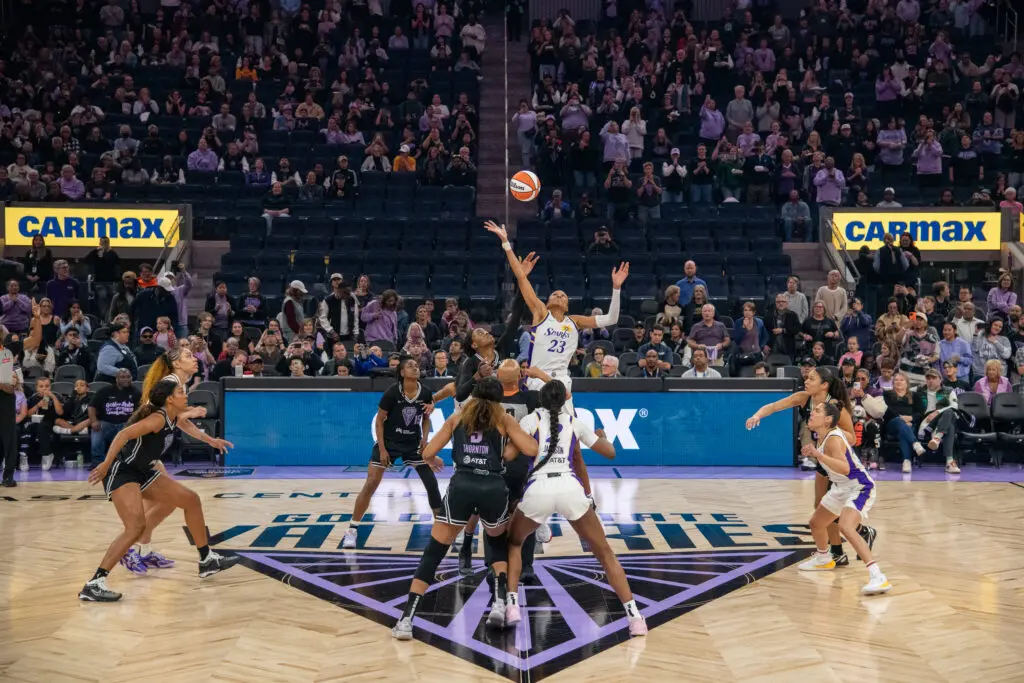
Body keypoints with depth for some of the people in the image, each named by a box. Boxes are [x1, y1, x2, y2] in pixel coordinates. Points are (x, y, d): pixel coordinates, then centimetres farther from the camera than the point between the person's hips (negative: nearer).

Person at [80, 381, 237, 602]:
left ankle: (207, 560, 26)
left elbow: (187, 426, 34)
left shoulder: (174, 418, 8)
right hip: (121, 471, -10)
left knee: (191, 500, 13)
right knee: (136, 526, -27)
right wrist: (106, 464, -38)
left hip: (142, 472, 10)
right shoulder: (158, 418, -20)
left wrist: (211, 441, 41)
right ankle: (94, 584, -27)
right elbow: (124, 434, -31)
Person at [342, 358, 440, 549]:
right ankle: (352, 529, 0)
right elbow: (379, 421, -12)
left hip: (414, 443, 4)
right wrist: (382, 449, -16)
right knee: (371, 484, -9)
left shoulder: (426, 394, -9)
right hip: (389, 442, -3)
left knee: (431, 482, 1)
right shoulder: (392, 392, -20)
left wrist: (424, 438, -9)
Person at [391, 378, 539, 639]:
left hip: (461, 487, 0)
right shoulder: (504, 419, 16)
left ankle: (406, 620, -4)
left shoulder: (458, 417, 20)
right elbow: (531, 450, 4)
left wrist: (433, 462, 40)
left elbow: (427, 453, 18)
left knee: (433, 552, 7)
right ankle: (500, 602, 13)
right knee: (498, 542, 30)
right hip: (494, 488, 0)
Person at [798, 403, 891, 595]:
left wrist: (818, 454, -47)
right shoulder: (827, 433, -1)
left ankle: (878, 577, -39)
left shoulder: (833, 439, -27)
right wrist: (813, 453, 13)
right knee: (816, 523, 24)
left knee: (846, 527, -34)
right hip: (841, 489, 10)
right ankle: (823, 559, 53)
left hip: (860, 489, -10)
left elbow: (844, 468, -43)